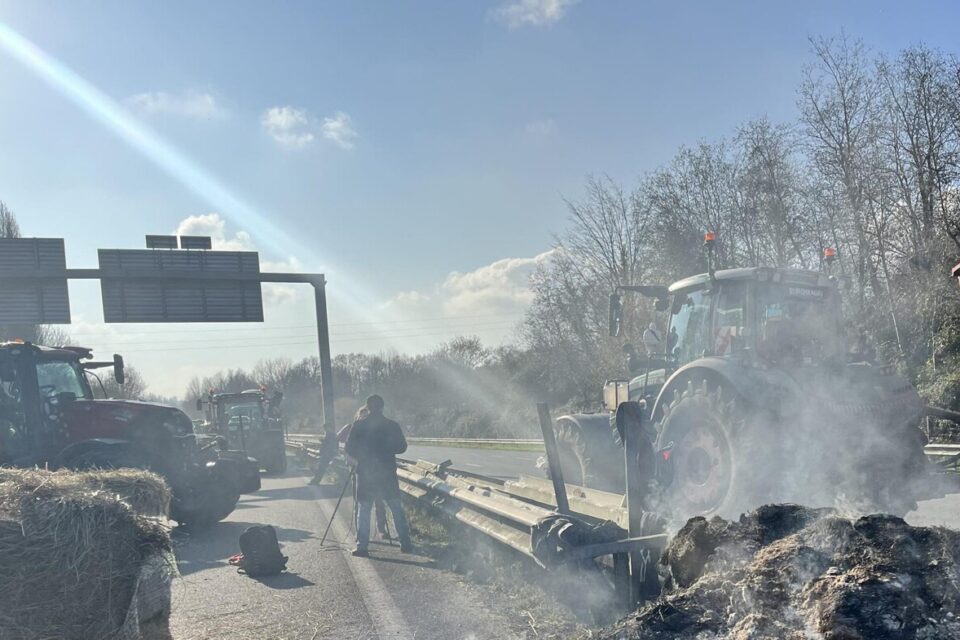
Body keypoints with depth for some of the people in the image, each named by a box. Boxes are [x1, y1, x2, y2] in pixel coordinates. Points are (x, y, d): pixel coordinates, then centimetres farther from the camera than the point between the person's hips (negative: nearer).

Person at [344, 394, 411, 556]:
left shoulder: (359, 425, -4)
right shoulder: (392, 425, -1)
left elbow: (350, 449, -1)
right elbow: (401, 447, 6)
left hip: (365, 473, -1)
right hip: (388, 472, 1)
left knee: (363, 510, 6)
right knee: (397, 509, 10)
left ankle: (362, 546, 2)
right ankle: (405, 543, 10)